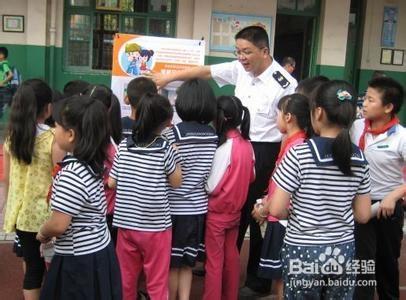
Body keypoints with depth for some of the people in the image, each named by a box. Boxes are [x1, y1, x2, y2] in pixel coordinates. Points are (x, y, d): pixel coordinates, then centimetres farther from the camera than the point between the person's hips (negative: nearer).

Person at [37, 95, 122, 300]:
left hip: (79, 262, -9)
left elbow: (58, 225, -23)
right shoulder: (92, 164, 4)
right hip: (99, 253, 9)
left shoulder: (71, 175, -25)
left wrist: (42, 233, -2)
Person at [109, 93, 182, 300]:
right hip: (155, 225, -4)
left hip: (126, 223, 4)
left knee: (126, 278, 17)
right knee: (157, 282, 9)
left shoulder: (124, 146, -1)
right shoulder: (166, 149, -12)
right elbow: (176, 182, -2)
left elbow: (112, 183, 3)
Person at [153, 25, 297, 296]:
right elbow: (204, 71, 9)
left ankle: (258, 280, 18)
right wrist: (168, 77, 9)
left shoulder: (284, 84, -16)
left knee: (260, 215, 1)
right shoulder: (239, 69, 2)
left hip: (265, 152, -7)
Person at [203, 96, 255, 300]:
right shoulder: (247, 144, -3)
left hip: (217, 212, -7)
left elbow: (212, 186, -20)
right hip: (235, 209, 7)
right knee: (231, 255, 19)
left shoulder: (225, 147, -23)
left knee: (214, 260, 5)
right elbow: (251, 176, 8)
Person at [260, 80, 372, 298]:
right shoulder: (360, 160, -3)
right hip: (343, 251, 4)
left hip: (303, 251, -3)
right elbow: (363, 215, 3)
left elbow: (277, 210, -16)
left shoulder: (299, 153, -16)